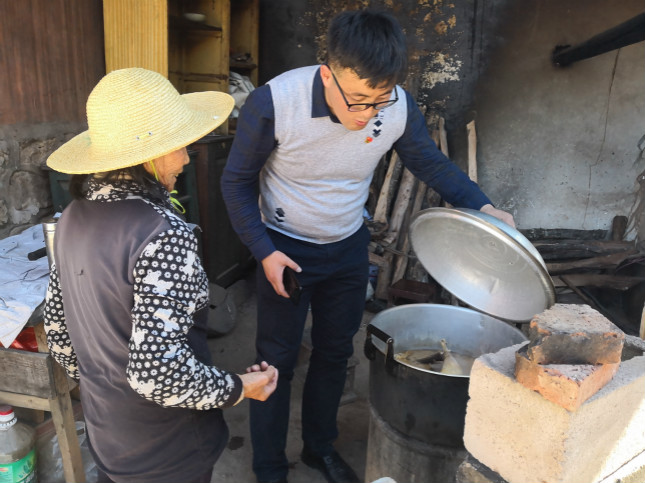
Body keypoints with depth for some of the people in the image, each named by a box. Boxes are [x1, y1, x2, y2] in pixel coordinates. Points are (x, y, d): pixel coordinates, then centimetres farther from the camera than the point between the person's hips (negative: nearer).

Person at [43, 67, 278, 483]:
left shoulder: (74, 217, -5)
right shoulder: (164, 235, -30)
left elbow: (57, 326, 5)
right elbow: (157, 371, -32)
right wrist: (239, 389, -17)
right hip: (167, 449, -6)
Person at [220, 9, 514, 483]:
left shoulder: (399, 106, -18)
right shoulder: (274, 102, -27)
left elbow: (432, 163, -1)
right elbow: (238, 181, -13)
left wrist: (482, 206, -16)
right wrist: (264, 252, -18)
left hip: (349, 247, 4)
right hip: (285, 250, -3)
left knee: (335, 354, 18)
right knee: (278, 361, 8)